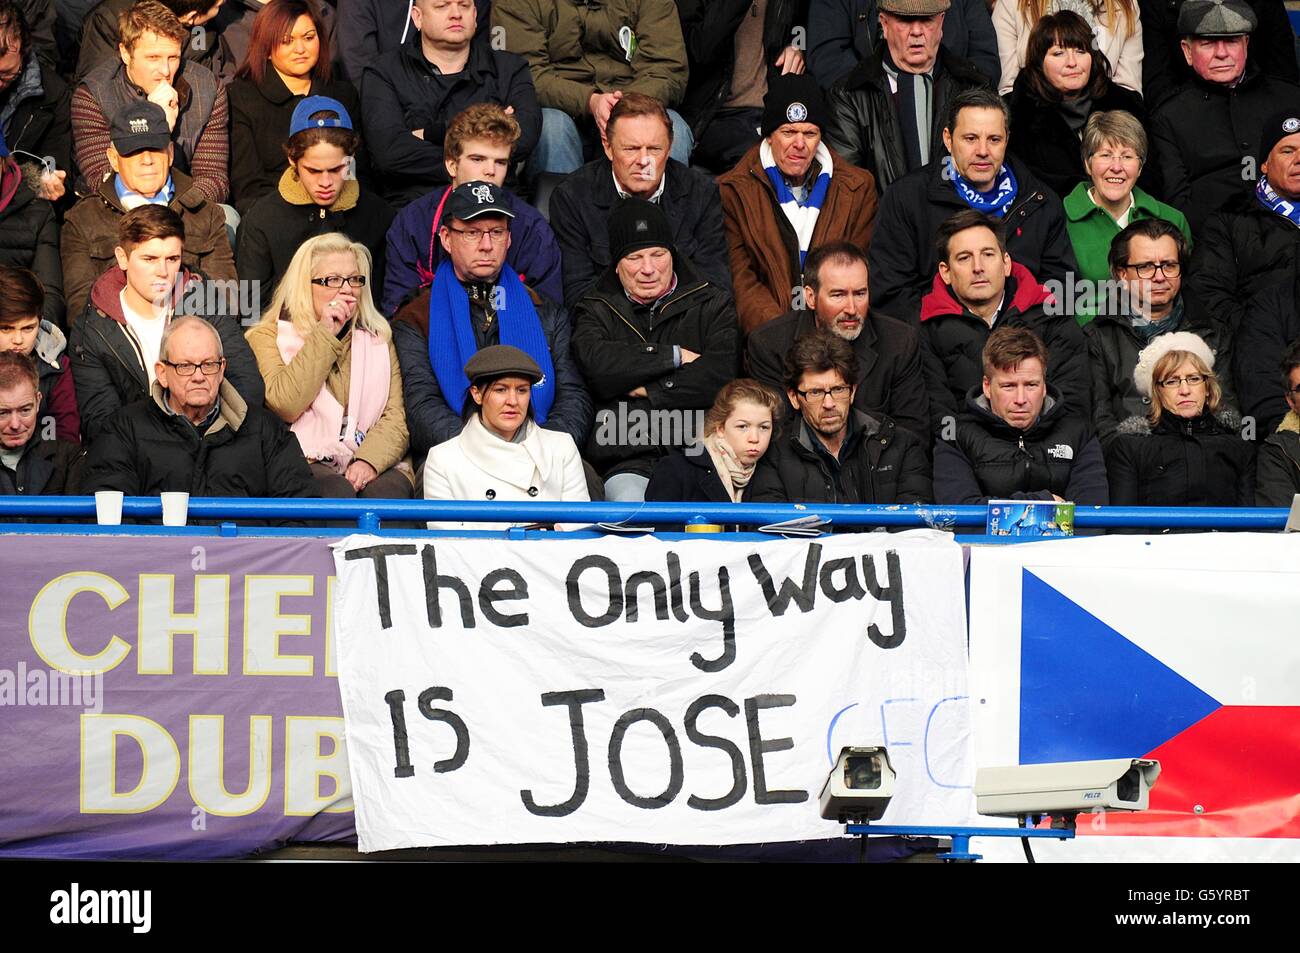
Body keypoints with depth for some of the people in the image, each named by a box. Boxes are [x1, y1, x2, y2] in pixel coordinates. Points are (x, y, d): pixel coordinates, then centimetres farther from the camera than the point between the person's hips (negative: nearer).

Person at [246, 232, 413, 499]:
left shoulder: (378, 338, 22)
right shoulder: (269, 337, 11)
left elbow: (395, 417, 9)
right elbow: (284, 406, -8)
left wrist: (369, 460, -12)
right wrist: (324, 335, -5)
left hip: (375, 463, 2)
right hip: (309, 464, -2)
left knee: (386, 492, -32)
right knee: (338, 492, -34)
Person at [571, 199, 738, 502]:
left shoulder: (713, 304, 16)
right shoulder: (596, 311, 18)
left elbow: (722, 375, -2)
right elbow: (597, 365, -5)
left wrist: (649, 390, 1)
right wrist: (674, 356, 0)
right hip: (627, 462, 0)